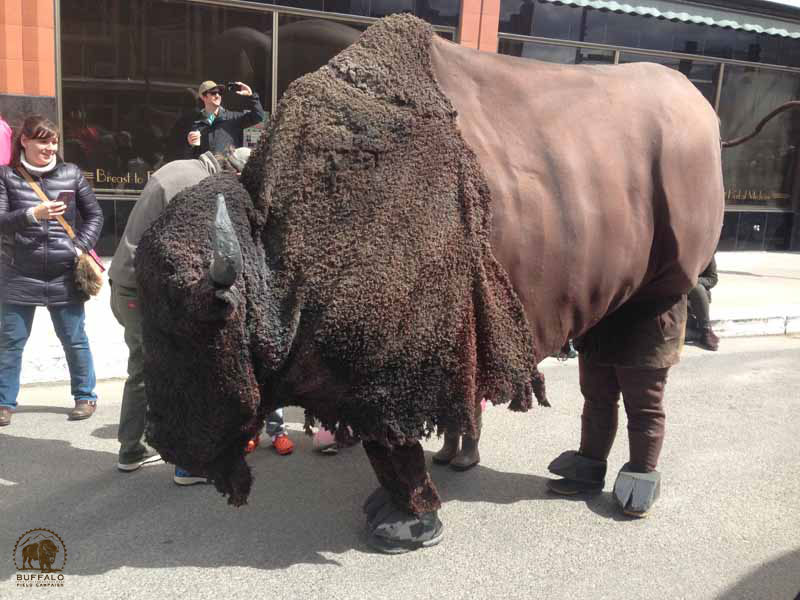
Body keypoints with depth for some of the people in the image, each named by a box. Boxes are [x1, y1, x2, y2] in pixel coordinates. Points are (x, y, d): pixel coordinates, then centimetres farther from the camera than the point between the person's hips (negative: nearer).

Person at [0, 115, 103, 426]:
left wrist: (82, 247, -3)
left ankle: (85, 397, 22)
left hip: (64, 276, 1)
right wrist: (32, 215, -23)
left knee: (75, 340, 7)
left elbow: (94, 215, 10)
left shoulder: (71, 173, 5)